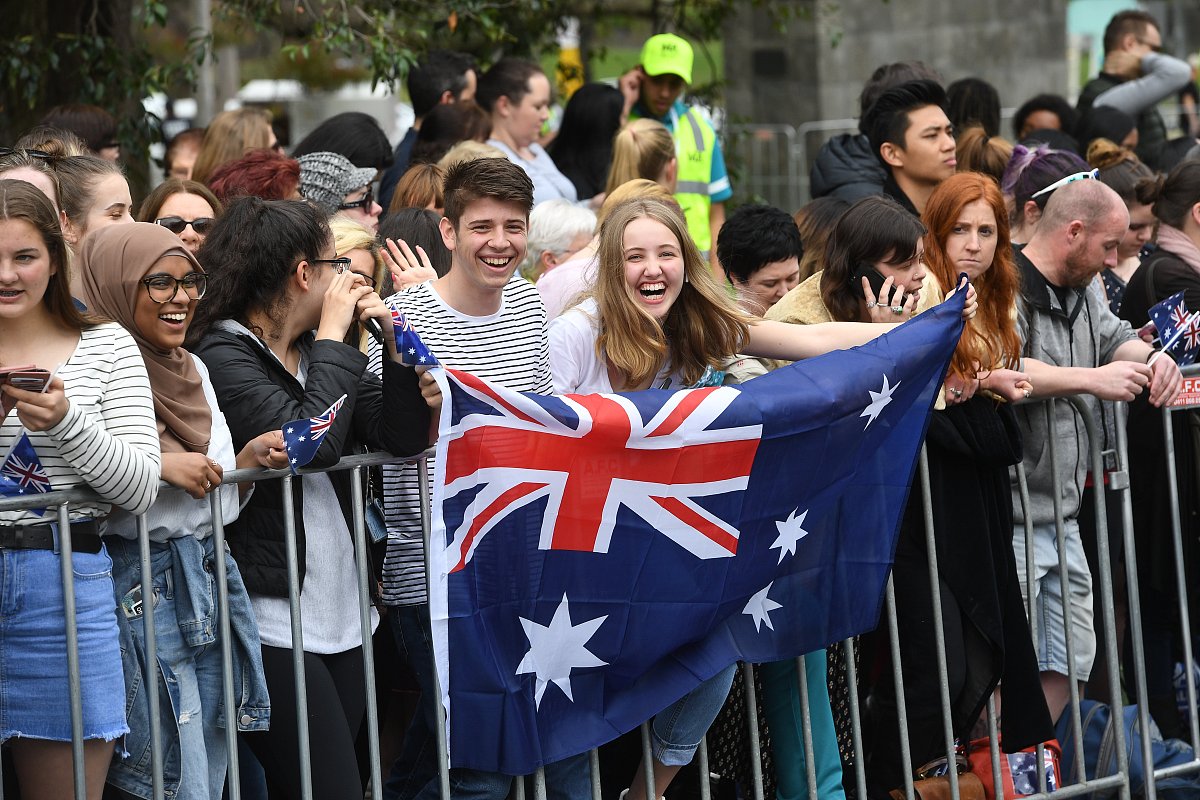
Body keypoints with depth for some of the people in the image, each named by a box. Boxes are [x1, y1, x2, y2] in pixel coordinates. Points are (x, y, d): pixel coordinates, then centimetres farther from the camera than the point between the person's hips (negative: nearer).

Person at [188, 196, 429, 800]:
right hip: (273, 621, -8)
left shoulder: (317, 352, 12)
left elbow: (404, 438, 7)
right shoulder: (222, 357, -10)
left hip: (343, 609, 8)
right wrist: (333, 337, -11)